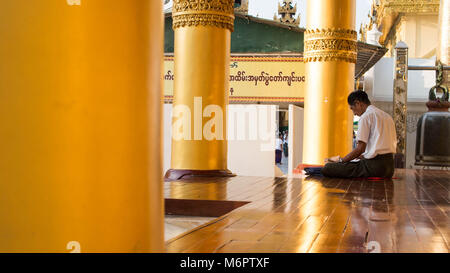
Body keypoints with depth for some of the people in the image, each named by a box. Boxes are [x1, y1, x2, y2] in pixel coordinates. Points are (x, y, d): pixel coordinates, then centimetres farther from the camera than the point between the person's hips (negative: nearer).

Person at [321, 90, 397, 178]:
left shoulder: (366, 116, -6)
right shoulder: (387, 116, 20)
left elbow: (360, 149, -12)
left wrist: (341, 160, 2)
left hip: (374, 166, -9)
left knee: (327, 168, -14)